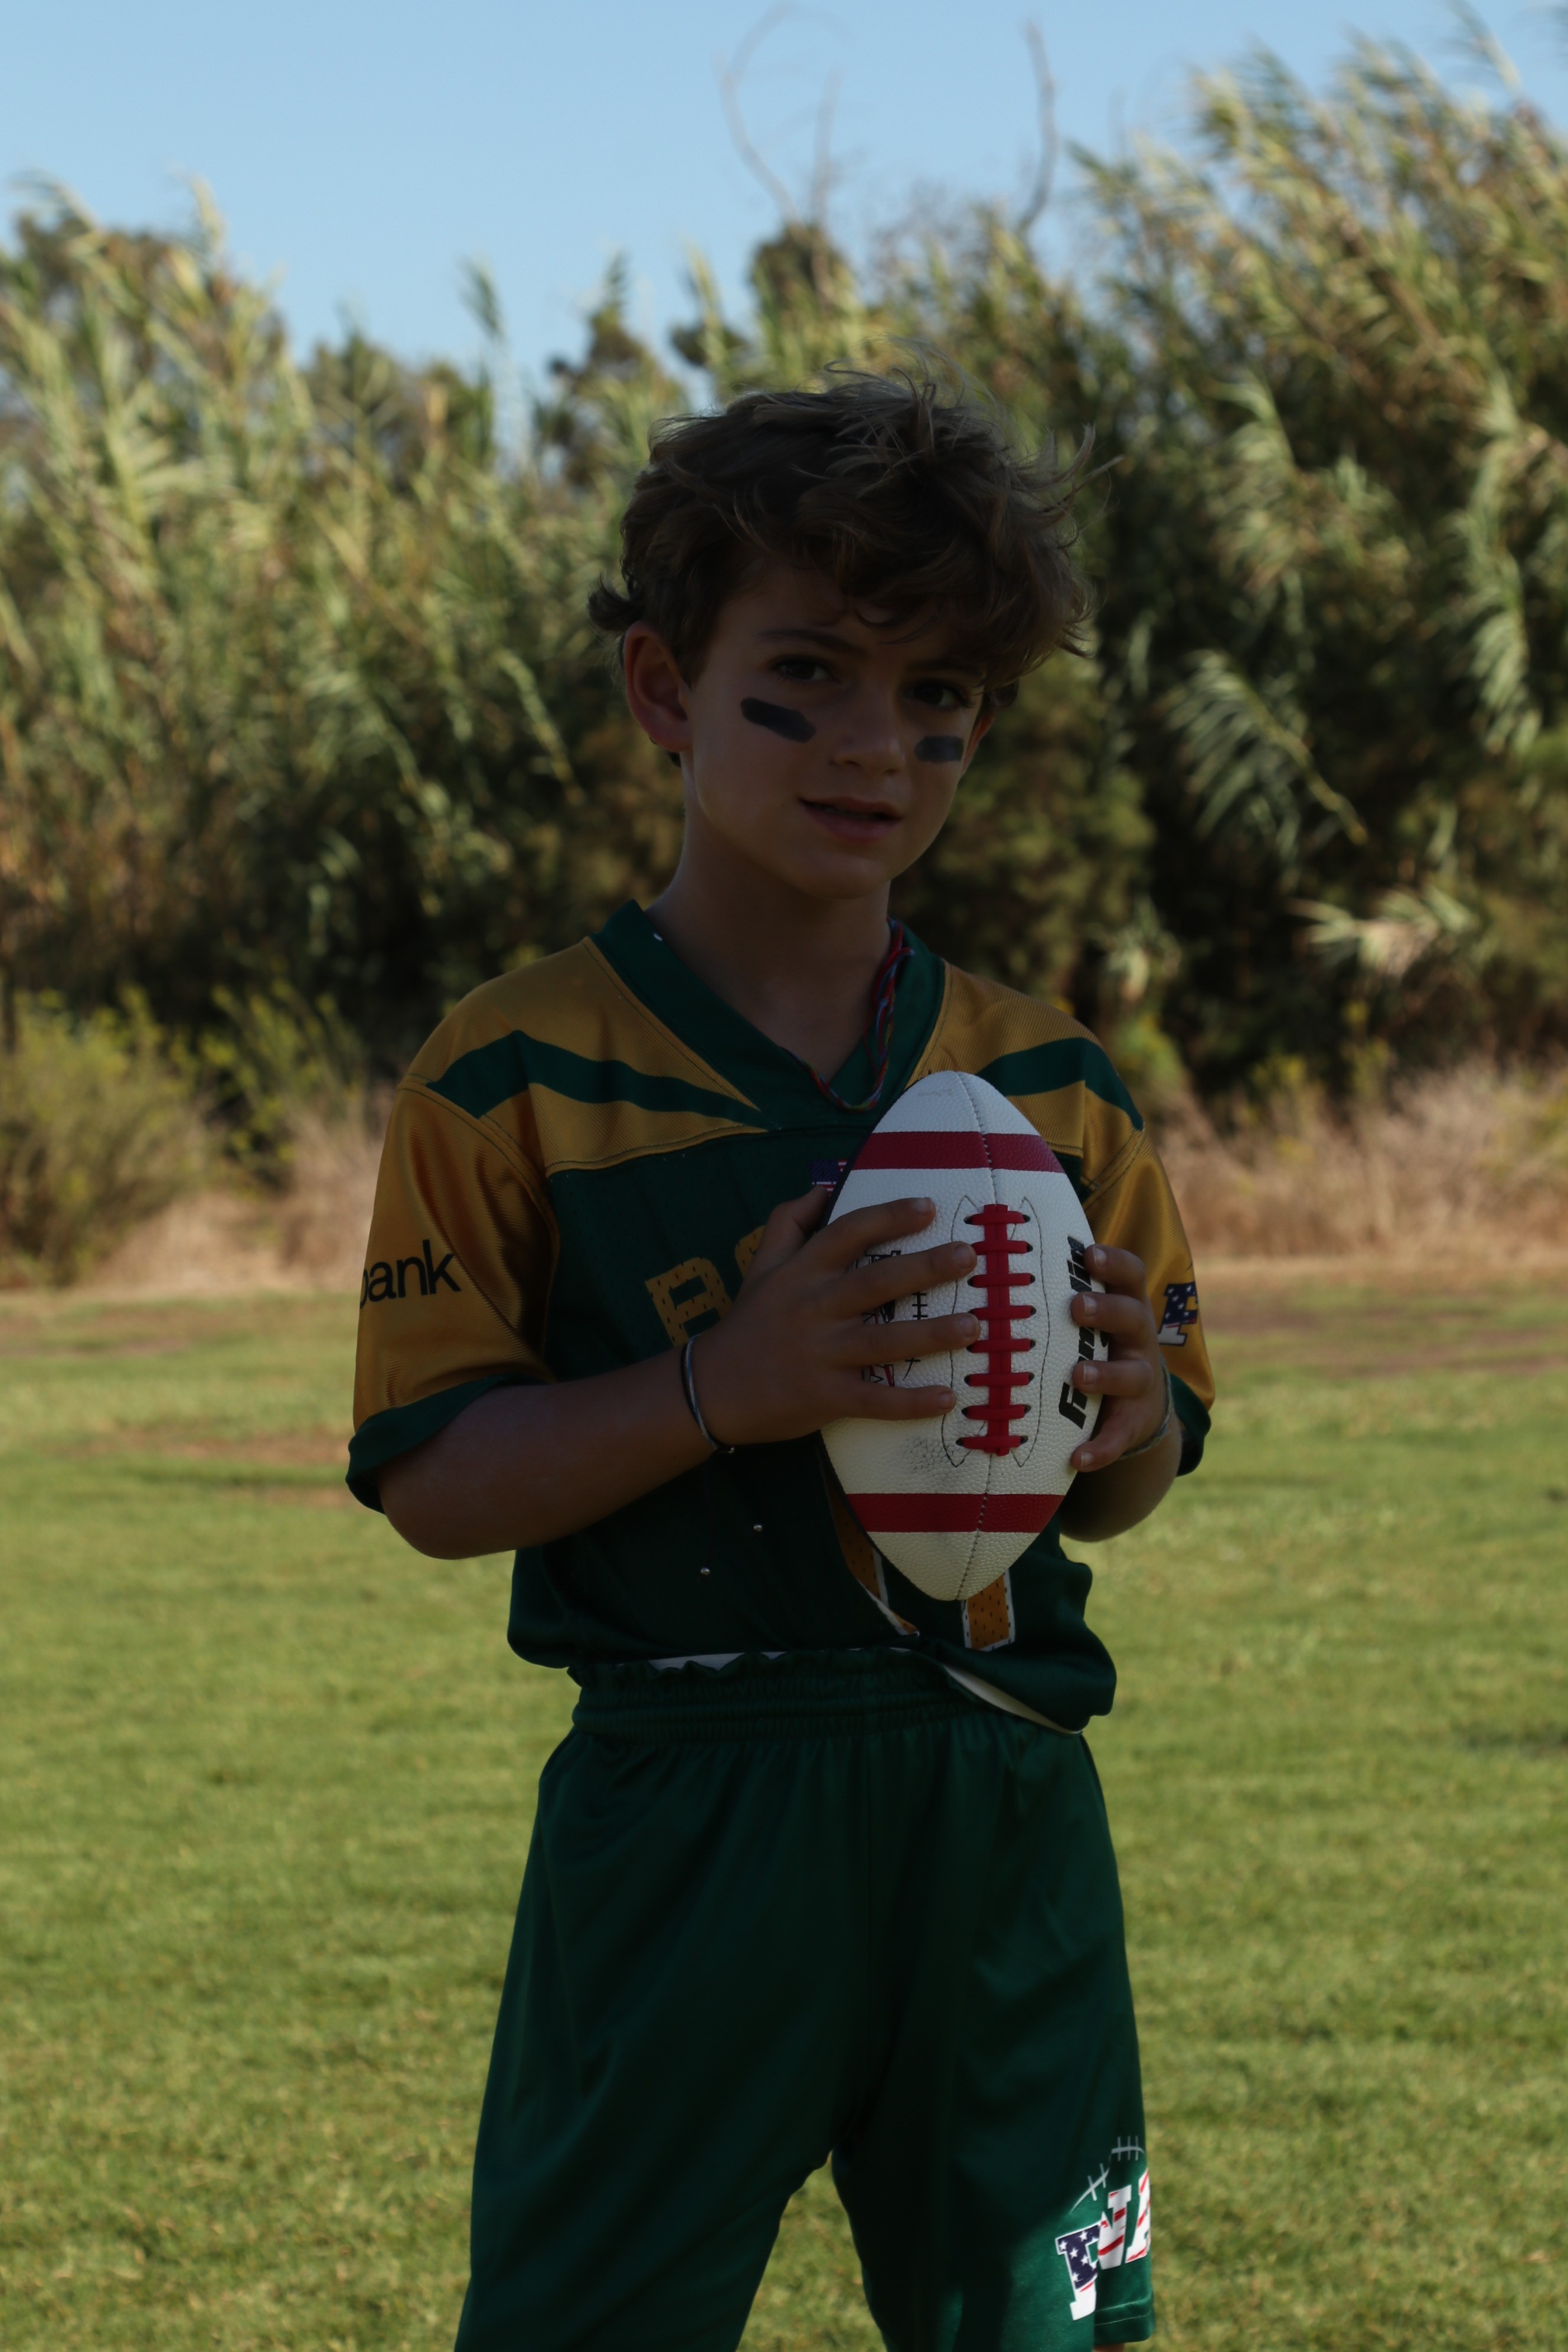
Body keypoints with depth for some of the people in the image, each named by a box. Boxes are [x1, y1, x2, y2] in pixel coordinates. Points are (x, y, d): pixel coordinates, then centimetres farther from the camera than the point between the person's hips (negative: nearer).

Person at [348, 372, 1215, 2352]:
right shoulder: (520, 1077, -3)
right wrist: (724, 1388, -21)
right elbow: (432, 1479, -7)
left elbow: (1123, 1492, 15)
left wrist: (1123, 1421, -9)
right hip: (686, 1809, -4)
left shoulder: (1053, 1092, 10)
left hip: (1004, 1812, 4)